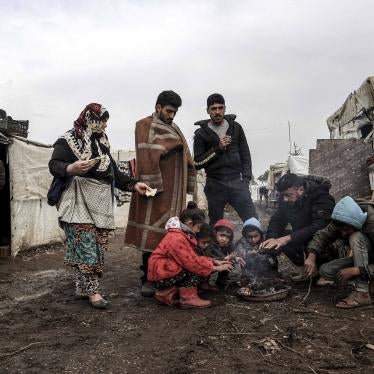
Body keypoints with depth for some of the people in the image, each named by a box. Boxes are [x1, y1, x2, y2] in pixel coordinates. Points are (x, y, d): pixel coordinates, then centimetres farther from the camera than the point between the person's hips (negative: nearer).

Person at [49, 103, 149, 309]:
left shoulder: (102, 142, 20)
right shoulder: (68, 140, -1)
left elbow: (113, 171, 21)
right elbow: (54, 165, -9)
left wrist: (133, 184, 10)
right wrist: (71, 169, -30)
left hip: (100, 202, 7)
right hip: (79, 201, -7)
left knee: (98, 245, 3)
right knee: (86, 245, -11)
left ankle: (82, 288, 13)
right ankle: (92, 290, -3)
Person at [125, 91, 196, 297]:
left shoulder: (174, 129, 22)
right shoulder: (145, 125, 0)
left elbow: (185, 157, 21)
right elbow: (146, 156, -13)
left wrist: (187, 186, 13)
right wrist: (151, 185, -21)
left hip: (174, 190, 7)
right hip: (157, 189, -7)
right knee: (152, 234, -4)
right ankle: (148, 279, 4)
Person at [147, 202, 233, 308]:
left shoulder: (182, 234, 8)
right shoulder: (177, 239, -24)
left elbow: (194, 257, 11)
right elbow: (192, 262, -23)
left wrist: (214, 262, 3)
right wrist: (216, 268, -14)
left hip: (164, 271, 10)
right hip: (160, 275, -10)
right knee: (195, 269, -17)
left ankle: (166, 292, 7)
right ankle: (188, 298, -10)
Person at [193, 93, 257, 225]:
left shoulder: (235, 127, 10)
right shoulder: (201, 133, 3)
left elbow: (245, 154, 12)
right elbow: (197, 163, -1)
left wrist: (246, 179, 1)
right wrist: (217, 148, -11)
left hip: (236, 181, 1)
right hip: (215, 185, -1)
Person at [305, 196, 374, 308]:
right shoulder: (340, 223, -17)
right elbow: (322, 236, -14)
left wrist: (355, 270, -39)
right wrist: (312, 256, -30)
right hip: (356, 258, 5)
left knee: (355, 237, -33)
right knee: (325, 271, -20)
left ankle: (362, 292, -32)